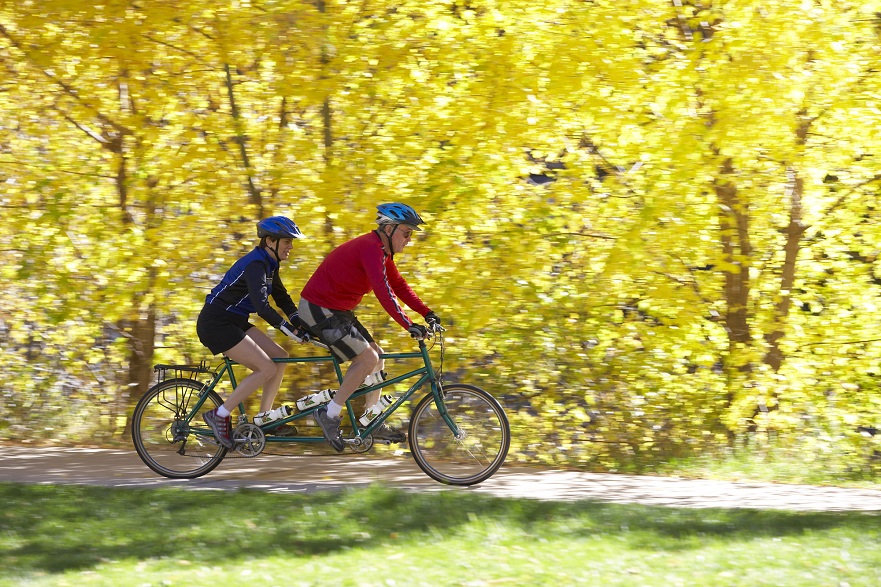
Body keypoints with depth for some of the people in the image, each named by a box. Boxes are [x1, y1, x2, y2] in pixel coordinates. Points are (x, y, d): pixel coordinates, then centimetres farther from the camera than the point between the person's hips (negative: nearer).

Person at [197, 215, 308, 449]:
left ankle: (264, 417, 9)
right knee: (267, 369, -16)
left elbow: (283, 299, 16)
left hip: (234, 322, 10)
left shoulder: (268, 265, 10)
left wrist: (304, 326, 2)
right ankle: (219, 415, -9)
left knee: (280, 357, 4)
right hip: (216, 324, -10)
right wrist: (293, 331, -32)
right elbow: (262, 307, -33)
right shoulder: (255, 265, -21)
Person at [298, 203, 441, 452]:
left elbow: (398, 285, 16)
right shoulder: (371, 248, -22)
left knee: (376, 355, 10)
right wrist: (409, 326, -37)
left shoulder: (380, 250, 10)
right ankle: (329, 414, -11)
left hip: (336, 310, 11)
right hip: (319, 310, -11)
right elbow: (383, 291, -33)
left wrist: (427, 313, 6)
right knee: (367, 358, -17)